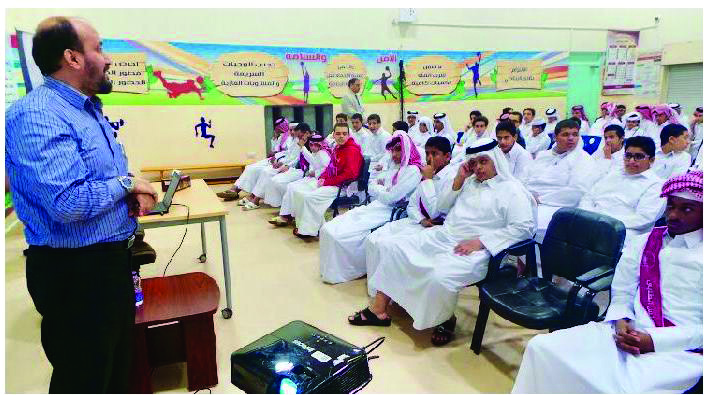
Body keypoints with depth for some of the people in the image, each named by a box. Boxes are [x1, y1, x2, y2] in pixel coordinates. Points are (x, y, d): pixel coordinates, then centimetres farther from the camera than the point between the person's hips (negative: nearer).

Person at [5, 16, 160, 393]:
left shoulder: (88, 109, 10)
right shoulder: (37, 115, -21)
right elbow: (68, 203, -32)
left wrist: (133, 192, -1)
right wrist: (125, 184, -15)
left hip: (111, 260, 9)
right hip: (74, 272, -9)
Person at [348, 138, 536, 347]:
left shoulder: (512, 189, -2)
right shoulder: (470, 182, 18)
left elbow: (523, 227, -14)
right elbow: (443, 207, 21)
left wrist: (479, 241, -20)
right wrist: (458, 180, 5)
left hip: (474, 250, -7)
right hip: (442, 236, 8)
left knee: (440, 276, -35)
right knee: (393, 247, -5)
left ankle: (447, 318, -2)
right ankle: (379, 310, -2)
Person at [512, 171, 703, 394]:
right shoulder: (642, 244, 14)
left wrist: (654, 340, -15)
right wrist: (621, 323, -7)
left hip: (681, 350, -4)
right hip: (630, 334, 4)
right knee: (542, 347, -16)